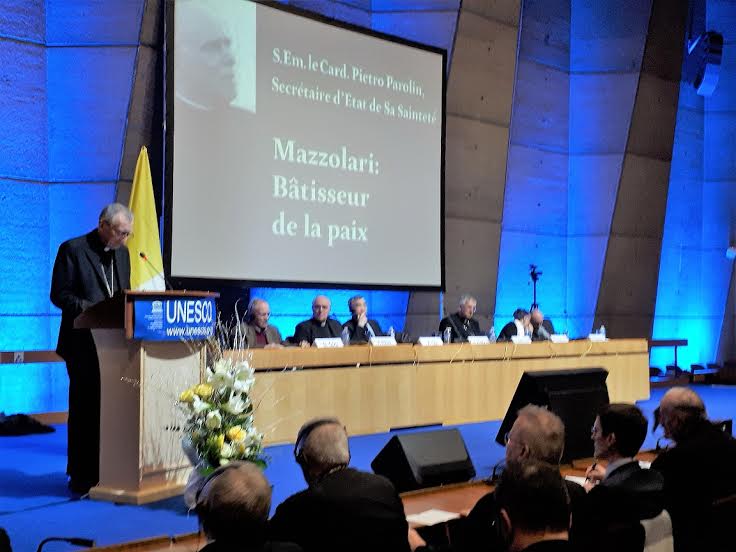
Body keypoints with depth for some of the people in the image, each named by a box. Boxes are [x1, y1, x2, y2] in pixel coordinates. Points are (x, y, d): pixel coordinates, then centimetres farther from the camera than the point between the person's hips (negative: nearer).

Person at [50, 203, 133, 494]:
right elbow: (59, 294, -10)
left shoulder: (122, 253, 14)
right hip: (84, 345, -6)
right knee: (85, 410, 0)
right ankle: (82, 477, 8)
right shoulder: (72, 249, -6)